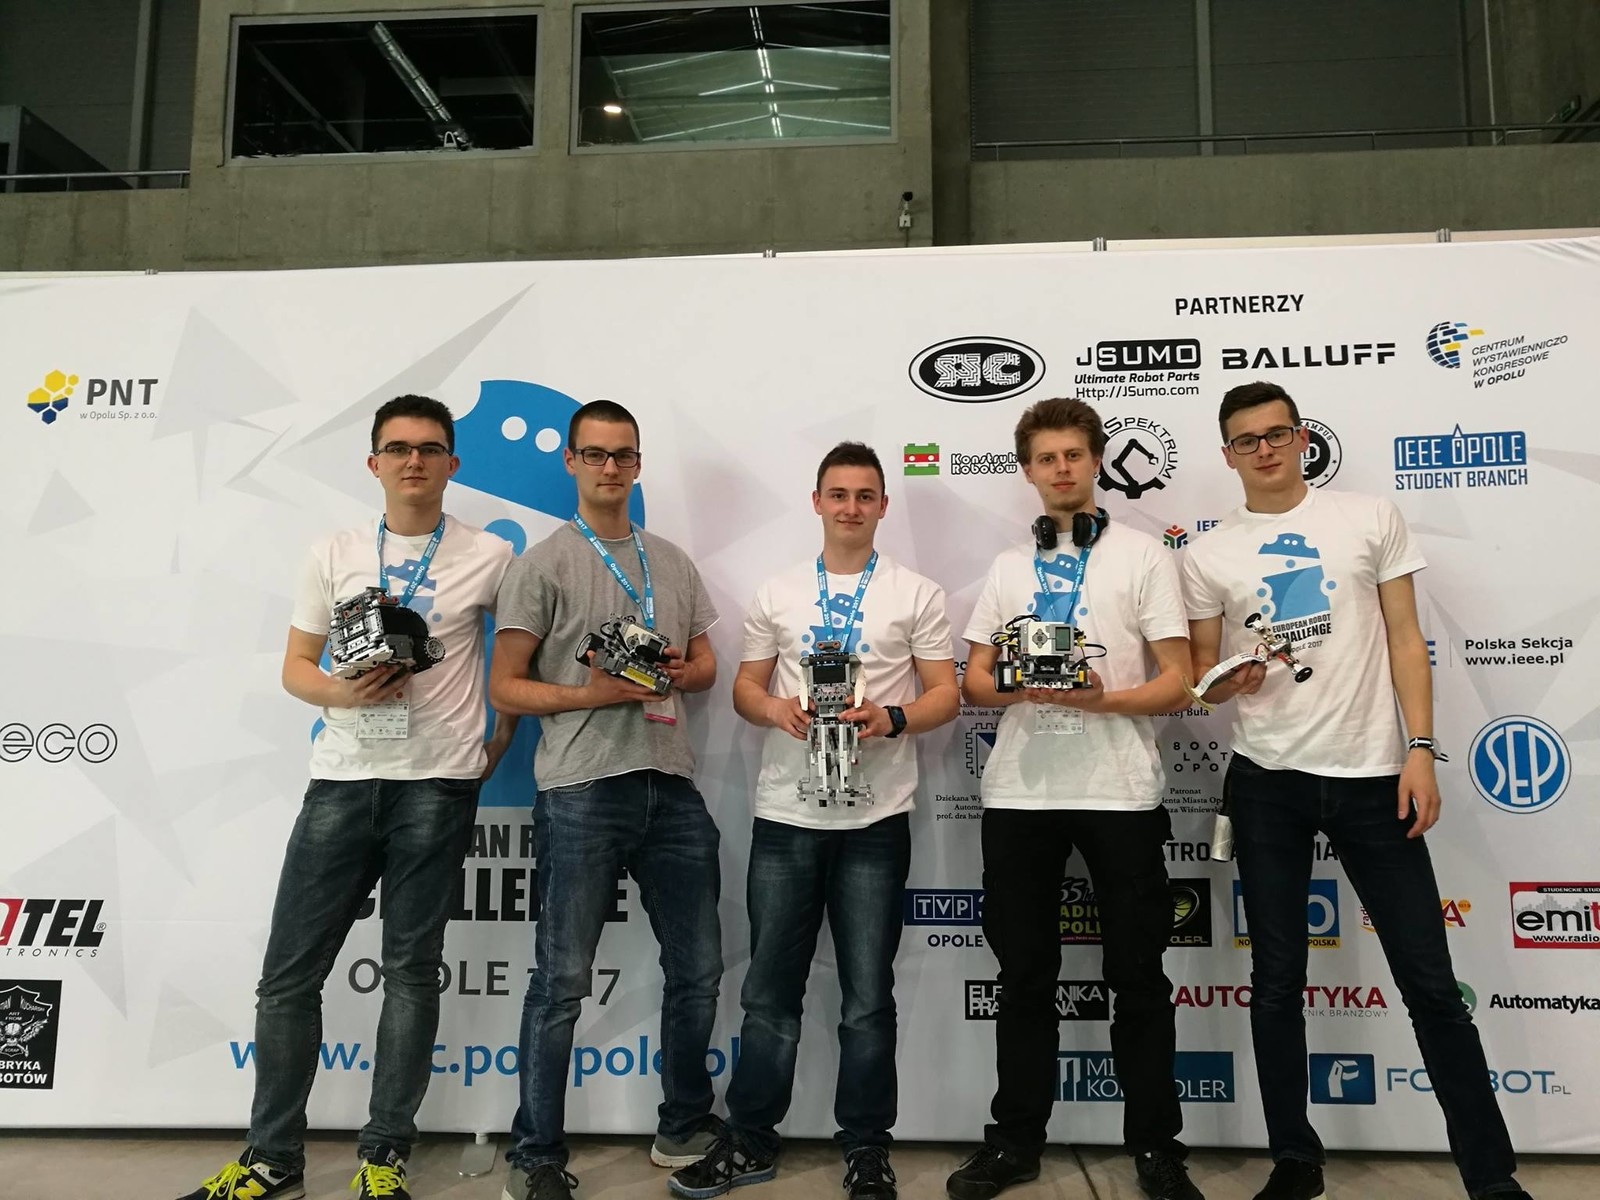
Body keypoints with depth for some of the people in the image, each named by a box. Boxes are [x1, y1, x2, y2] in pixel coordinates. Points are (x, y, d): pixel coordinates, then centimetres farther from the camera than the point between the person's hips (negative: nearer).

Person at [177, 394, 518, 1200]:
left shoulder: (489, 557, 1)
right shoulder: (333, 555, 6)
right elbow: (295, 667, 7)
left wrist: (504, 736, 4)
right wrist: (343, 693, -13)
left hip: (437, 786, -2)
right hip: (340, 780, 2)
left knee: (411, 972, 5)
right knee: (289, 972, 5)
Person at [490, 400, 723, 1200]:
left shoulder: (674, 563, 14)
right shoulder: (543, 564, -1)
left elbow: (706, 665, 19)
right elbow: (505, 686, -3)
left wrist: (681, 674, -4)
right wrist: (590, 695, -16)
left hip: (672, 787, 6)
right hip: (582, 793, -5)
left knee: (697, 969, 13)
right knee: (562, 981, 2)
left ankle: (686, 1130, 32)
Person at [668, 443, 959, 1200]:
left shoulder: (917, 594, 2)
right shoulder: (777, 593, 8)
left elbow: (946, 694, 0)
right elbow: (745, 687, 10)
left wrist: (891, 719, -19)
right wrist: (776, 710, -12)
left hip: (875, 820, -2)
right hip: (784, 817, 2)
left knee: (868, 995, 9)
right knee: (769, 990, 11)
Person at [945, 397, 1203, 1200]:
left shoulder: (1143, 556, 2)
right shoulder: (1008, 566, 13)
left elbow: (1176, 684, -3)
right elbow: (973, 680, 11)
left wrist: (1098, 697, -20)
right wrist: (1019, 686, -11)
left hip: (1120, 792, -3)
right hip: (1019, 793, 3)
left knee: (1137, 976, 8)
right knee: (1025, 974, 11)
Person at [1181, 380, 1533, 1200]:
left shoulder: (1371, 518, 4)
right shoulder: (1207, 554, 4)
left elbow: (1404, 638, 3)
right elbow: (1202, 676, 8)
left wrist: (1420, 748, -6)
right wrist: (1229, 681, -16)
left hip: (1371, 774, 0)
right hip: (1265, 783, 1)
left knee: (1429, 980, 5)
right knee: (1277, 980, 9)